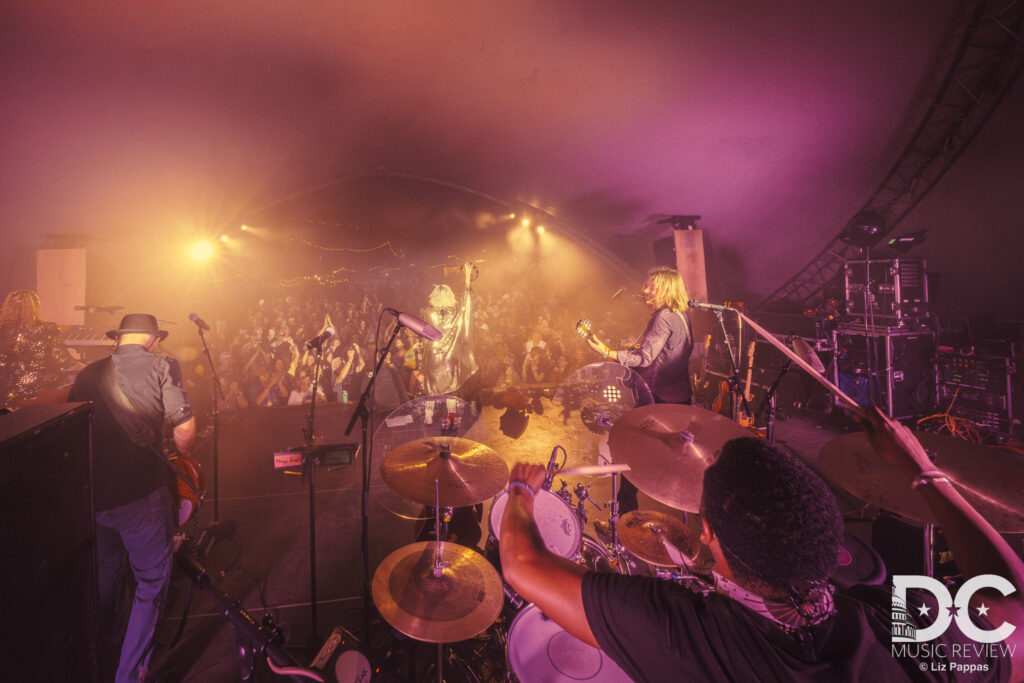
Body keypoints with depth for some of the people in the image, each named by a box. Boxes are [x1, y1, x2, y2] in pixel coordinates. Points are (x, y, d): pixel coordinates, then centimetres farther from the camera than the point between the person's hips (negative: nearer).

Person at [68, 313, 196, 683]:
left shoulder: (89, 373, 10)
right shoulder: (162, 366, -6)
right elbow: (185, 428, -13)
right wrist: (184, 459, 7)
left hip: (90, 491, 6)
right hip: (141, 490, -6)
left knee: (106, 569, 29)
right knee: (152, 577, 12)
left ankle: (106, 638, 53)